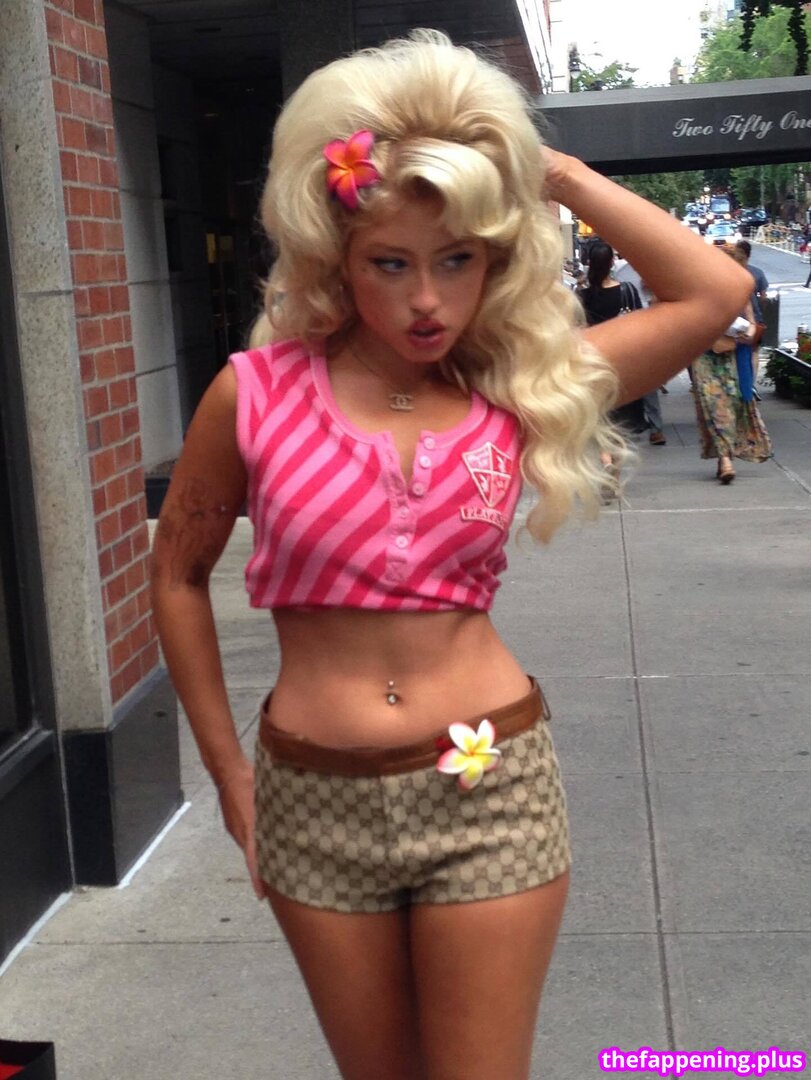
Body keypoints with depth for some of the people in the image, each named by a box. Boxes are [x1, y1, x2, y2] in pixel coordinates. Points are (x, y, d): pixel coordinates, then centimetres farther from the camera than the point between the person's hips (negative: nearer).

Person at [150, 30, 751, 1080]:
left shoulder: (515, 390, -3)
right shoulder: (257, 393, -7)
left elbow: (716, 293, -1)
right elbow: (178, 574, 5)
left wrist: (560, 174, -4)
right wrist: (228, 771, 6)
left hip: (490, 785, 0)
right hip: (315, 797, 1)